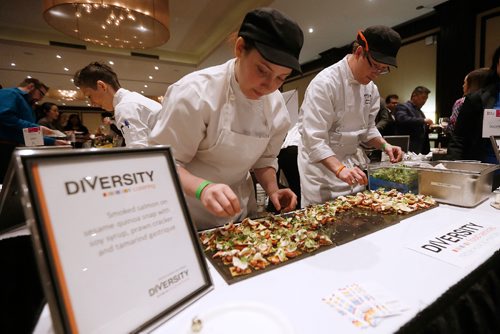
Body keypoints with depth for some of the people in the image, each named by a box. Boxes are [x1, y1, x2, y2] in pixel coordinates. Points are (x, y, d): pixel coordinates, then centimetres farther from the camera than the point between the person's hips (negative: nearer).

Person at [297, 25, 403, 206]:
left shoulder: (371, 88, 6)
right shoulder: (325, 83, -20)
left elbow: (367, 128, 16)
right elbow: (314, 138, -26)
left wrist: (384, 145, -2)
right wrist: (339, 169, -35)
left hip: (352, 163, 8)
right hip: (322, 165, -7)